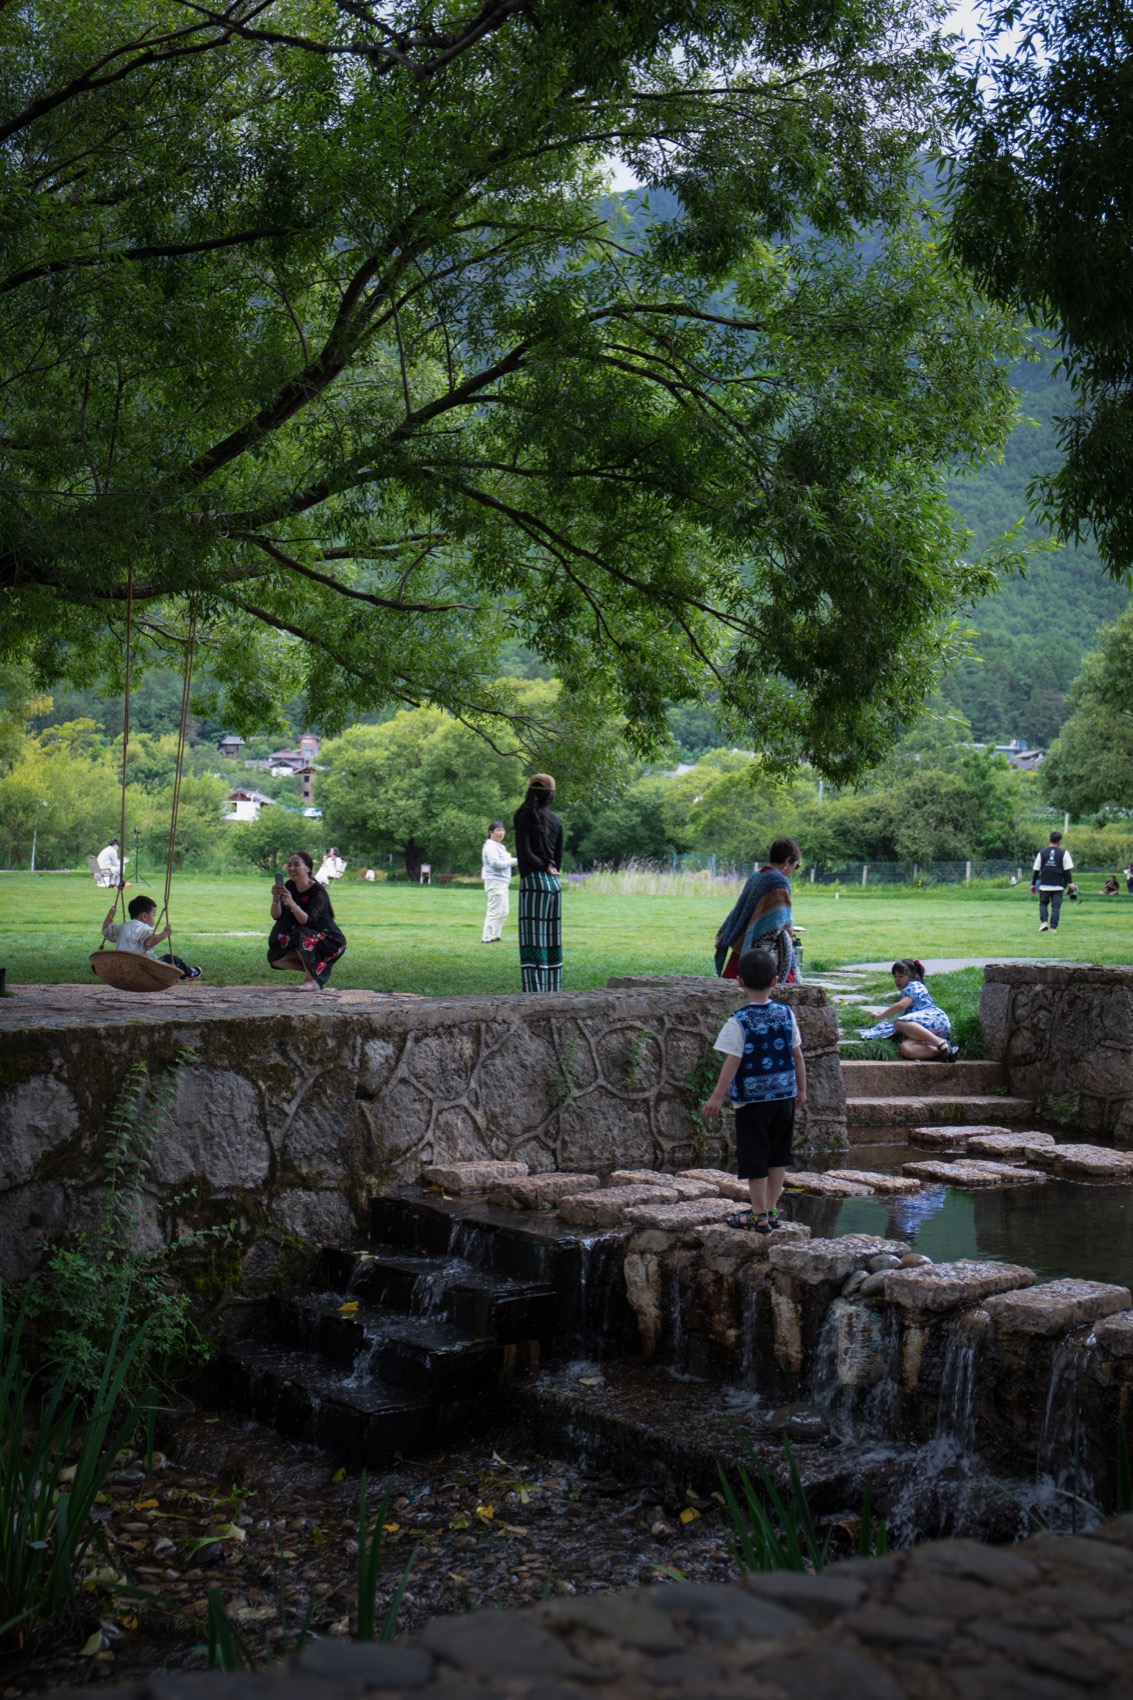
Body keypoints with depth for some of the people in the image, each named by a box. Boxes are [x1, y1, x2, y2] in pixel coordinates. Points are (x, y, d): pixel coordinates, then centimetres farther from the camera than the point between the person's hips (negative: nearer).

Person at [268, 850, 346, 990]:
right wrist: (276, 899, -29)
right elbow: (276, 916, -9)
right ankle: (312, 968, 8)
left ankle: (313, 980, -20)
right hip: (306, 941, 7)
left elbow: (308, 921, -32)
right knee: (274, 957, -10)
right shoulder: (290, 886, -3)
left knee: (301, 934, -35)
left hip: (329, 940, -7)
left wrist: (292, 904, -47)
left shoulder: (318, 892, -22)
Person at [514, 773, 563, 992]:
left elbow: (525, 853, -13)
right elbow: (558, 856, 13)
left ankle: (535, 993, -10)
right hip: (554, 883, 6)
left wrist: (545, 866, 1)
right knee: (552, 942, 10)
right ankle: (554, 992, 11)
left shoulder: (526, 817, -6)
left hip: (534, 883, -6)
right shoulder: (556, 820, 11)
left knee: (533, 942, -6)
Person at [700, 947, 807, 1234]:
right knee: (778, 1156, 14)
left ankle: (759, 1215, 10)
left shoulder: (739, 1021, -14)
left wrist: (718, 1096, -9)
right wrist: (801, 1088, 17)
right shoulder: (786, 1013, 0)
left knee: (754, 1157, 4)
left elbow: (732, 1061, -16)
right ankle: (771, 1210, 20)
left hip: (753, 1099, -5)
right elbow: (797, 1054, 6)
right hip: (784, 1095, 5)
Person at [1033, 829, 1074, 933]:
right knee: (1055, 906, 5)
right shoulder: (1064, 853, -3)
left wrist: (1034, 884, 14)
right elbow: (1067, 871, -5)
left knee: (1043, 903, 17)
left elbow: (1036, 871, 5)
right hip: (1058, 885, -1)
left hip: (1044, 885, 1)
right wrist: (1069, 883, 1)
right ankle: (1053, 927, 0)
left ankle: (1044, 922, -3)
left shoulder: (1042, 853, 2)